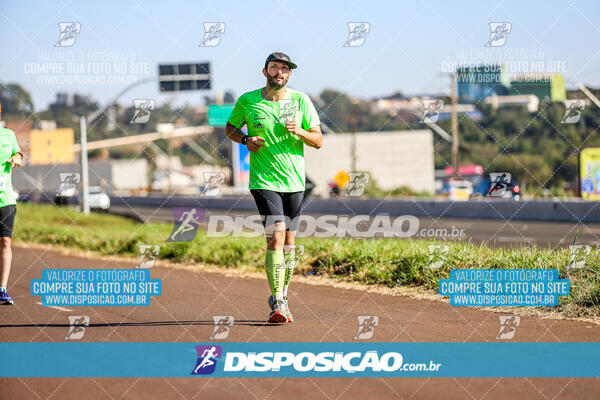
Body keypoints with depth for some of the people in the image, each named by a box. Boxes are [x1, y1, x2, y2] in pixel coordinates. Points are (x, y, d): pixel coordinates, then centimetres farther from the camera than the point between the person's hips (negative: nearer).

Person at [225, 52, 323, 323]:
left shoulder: (301, 101, 2)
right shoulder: (247, 101, -1)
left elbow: (318, 141, 3)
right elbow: (230, 128, 15)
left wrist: (299, 131, -18)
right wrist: (246, 140, -6)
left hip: (295, 181, 3)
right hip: (264, 180, -3)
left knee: (288, 241, 9)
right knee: (276, 236, -18)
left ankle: (282, 297, 26)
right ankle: (277, 303, -17)